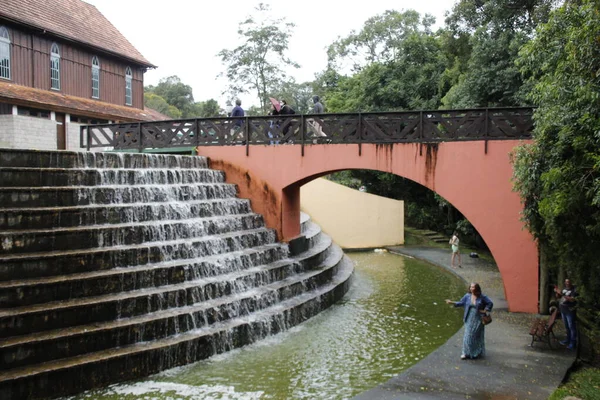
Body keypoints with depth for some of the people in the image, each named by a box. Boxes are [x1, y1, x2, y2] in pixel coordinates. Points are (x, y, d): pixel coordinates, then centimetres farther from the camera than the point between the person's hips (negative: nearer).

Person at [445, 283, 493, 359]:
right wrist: (452, 302, -5)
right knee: (468, 336, 2)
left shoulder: (482, 297, -8)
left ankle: (477, 353, 19)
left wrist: (485, 310, -9)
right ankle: (466, 353, 10)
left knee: (477, 336, 7)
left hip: (478, 319, -2)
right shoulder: (467, 296, -1)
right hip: (469, 319, 2)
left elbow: (490, 303, -2)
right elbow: (461, 303, 5)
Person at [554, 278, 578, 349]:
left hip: (570, 311, -8)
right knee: (566, 326, 19)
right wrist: (557, 292, -6)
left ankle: (573, 343, 9)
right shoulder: (564, 288, 7)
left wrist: (562, 294, -32)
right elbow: (558, 297, 15)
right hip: (563, 310, 8)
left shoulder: (574, 290, -16)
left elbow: (572, 300, -29)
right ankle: (568, 339, 33)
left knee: (572, 327, 1)